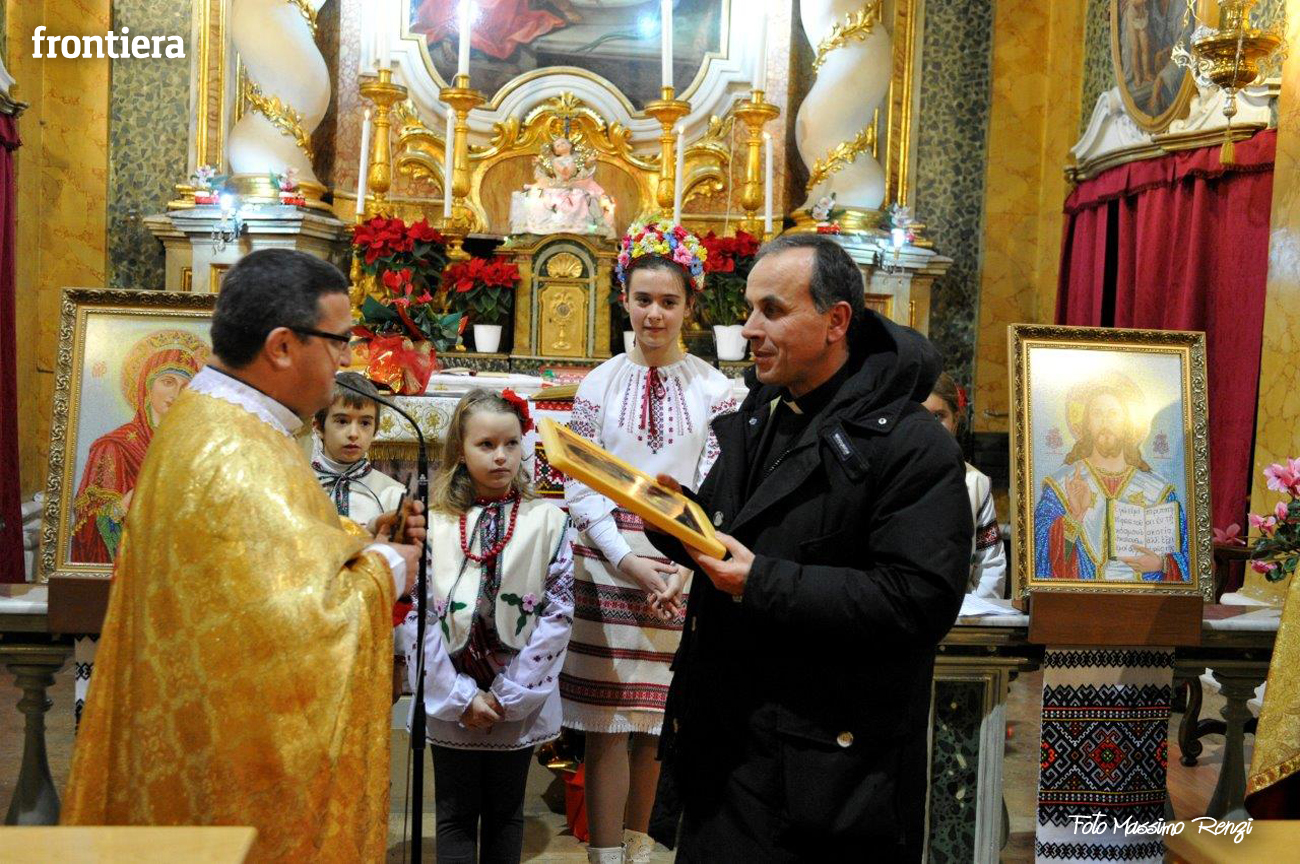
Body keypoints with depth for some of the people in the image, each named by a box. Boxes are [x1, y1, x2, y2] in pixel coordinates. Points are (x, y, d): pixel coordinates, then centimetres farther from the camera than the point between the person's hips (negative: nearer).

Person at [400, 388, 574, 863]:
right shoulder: (434, 524, -4)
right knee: (456, 817, 11)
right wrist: (461, 697, -11)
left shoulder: (548, 522, -4)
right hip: (452, 704, 0)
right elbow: (418, 616, -6)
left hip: (519, 704, 0)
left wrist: (508, 694, -10)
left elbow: (558, 614, -6)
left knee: (505, 813, 15)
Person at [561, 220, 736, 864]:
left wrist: (682, 563, -12)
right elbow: (579, 486, 0)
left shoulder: (712, 389, 3)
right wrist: (628, 560, -11)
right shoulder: (598, 385, 4)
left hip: (684, 567, 1)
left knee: (657, 722, 9)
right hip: (607, 563, 0)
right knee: (607, 723, 0)